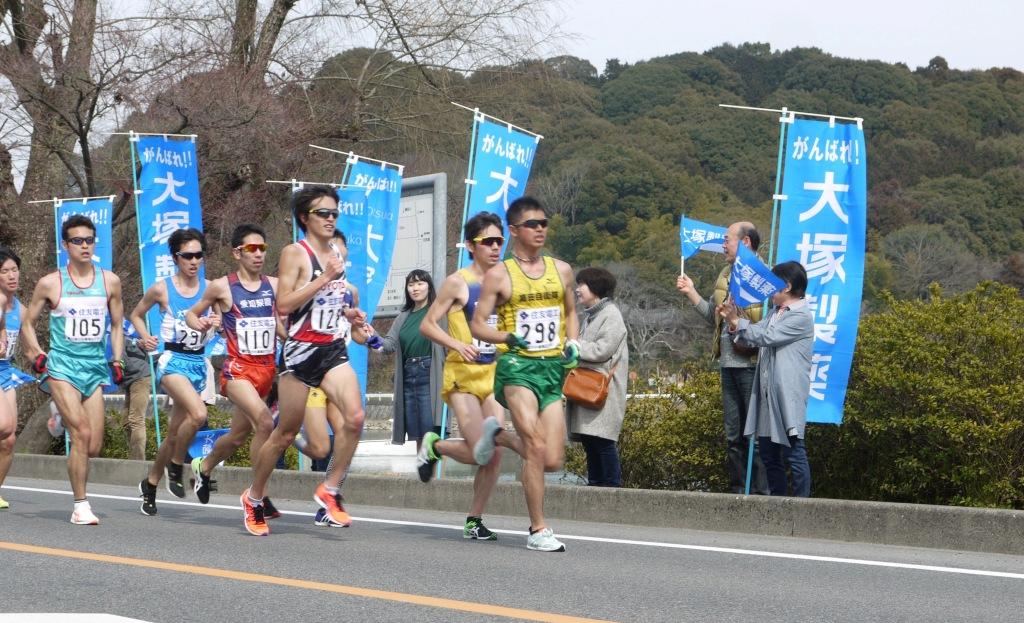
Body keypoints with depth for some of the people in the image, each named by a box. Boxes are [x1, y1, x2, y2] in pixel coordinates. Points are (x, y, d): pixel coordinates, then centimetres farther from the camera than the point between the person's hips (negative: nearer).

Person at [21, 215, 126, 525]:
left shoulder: (110, 282, 6)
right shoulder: (50, 283, -1)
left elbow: (116, 325, 17)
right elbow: (27, 324, 9)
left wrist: (117, 361, 7)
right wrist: (36, 356, -3)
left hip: (95, 369, 4)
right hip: (62, 367, -4)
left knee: (94, 448, 1)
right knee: (82, 435, -18)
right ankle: (81, 506, -10)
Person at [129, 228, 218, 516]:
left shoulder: (210, 287, 4)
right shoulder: (161, 289, -4)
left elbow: (211, 334, 14)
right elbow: (136, 315, 11)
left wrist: (215, 325, -9)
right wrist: (146, 338, -5)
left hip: (198, 362, 4)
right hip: (172, 360, -4)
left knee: (174, 433, 10)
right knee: (198, 413, -29)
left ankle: (150, 484, 29)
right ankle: (176, 467, -7)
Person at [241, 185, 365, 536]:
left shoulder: (337, 255, 14)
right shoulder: (295, 253, -7)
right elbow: (283, 305, -18)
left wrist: (348, 314, 10)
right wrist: (325, 277, -20)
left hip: (333, 350, 6)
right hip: (302, 351, -6)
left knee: (354, 417, -17)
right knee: (285, 434, 3)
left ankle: (329, 490, -3)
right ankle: (253, 498, 22)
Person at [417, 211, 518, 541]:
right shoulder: (458, 283, -6)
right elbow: (427, 324, -6)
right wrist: (456, 344, -20)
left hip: (493, 374, 5)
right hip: (463, 376, -5)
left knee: (495, 454, -2)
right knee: (480, 452, -11)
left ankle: (474, 520, 12)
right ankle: (434, 445, 20)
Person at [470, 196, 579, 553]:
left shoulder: (562, 270, 12)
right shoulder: (499, 275, 0)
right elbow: (477, 325, 1)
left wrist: (572, 343, 8)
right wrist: (508, 338, -17)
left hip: (553, 367, 5)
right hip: (517, 366, -5)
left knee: (553, 461, 0)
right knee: (536, 447, -17)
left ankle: (498, 435, 28)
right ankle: (538, 530, -6)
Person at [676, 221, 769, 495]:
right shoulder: (726, 275, 18)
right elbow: (713, 315, 24)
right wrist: (691, 293, 15)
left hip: (752, 365, -8)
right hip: (729, 364, 8)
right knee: (733, 434, 11)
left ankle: (761, 492, -2)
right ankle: (737, 491, 16)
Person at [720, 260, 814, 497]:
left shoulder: (801, 316, -11)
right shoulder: (775, 312, 17)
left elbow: (766, 336, -17)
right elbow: (755, 338, 18)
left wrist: (738, 322, -7)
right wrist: (734, 323, 1)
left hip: (788, 396, -9)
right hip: (766, 394, 9)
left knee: (793, 453, -7)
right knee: (768, 454, 12)